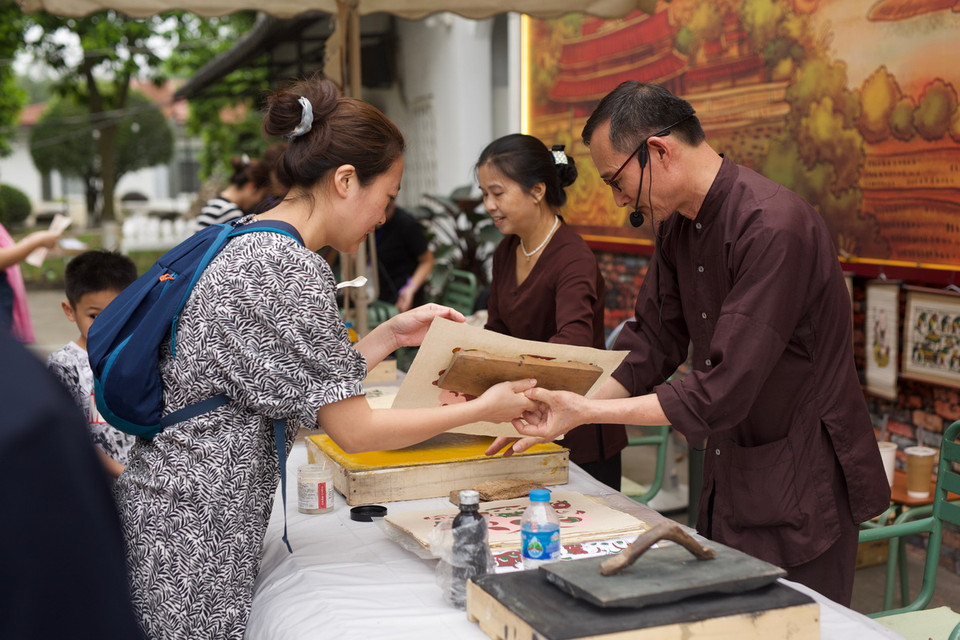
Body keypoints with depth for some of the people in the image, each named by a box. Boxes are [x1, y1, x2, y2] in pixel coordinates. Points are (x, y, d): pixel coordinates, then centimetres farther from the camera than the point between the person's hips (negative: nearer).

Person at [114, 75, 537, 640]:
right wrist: (483, 409, -6)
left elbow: (312, 386, 12)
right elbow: (354, 430, -15)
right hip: (194, 532, -10)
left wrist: (390, 336, 12)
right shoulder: (292, 268, -20)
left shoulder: (243, 242, 9)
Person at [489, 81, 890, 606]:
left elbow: (720, 395, -28)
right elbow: (650, 344, 8)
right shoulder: (678, 225, 3)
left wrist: (588, 412, -23)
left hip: (801, 491, -8)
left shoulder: (773, 228, -26)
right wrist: (559, 410, -4)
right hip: (727, 481, 8)